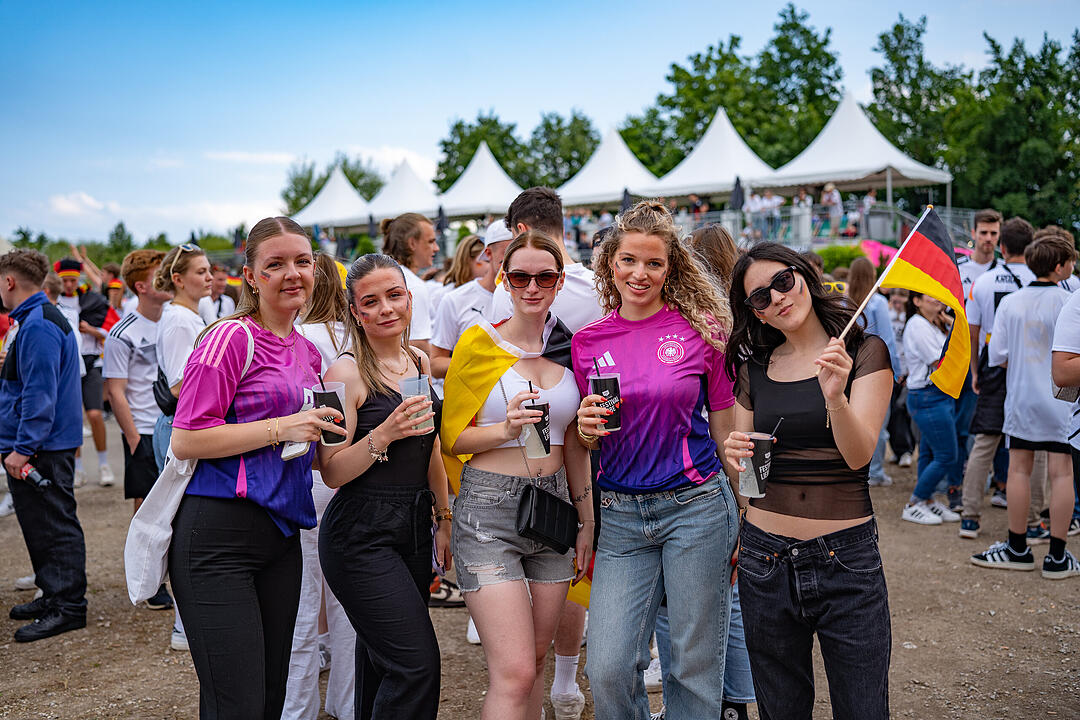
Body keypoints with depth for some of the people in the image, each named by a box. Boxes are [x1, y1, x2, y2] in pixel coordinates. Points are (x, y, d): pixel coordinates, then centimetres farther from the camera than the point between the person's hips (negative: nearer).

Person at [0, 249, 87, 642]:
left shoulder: (38, 326, -19)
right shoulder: (41, 319, 15)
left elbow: (40, 394, -23)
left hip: (43, 448, -10)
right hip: (40, 445, 10)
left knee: (53, 525, -3)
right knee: (39, 525, 17)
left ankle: (68, 606, 5)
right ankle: (53, 596, 27)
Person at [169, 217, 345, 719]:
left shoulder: (307, 353, 16)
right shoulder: (231, 338, -8)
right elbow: (185, 441, -14)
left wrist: (321, 430, 10)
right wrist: (281, 428, -17)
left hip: (281, 535, 8)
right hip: (219, 535, -8)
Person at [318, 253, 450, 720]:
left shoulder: (419, 363, 9)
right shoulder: (347, 372, -11)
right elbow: (332, 472, -13)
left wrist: (444, 519, 18)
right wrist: (385, 434, -27)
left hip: (414, 529, 7)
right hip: (361, 536, -7)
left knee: (384, 657, 14)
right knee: (417, 662, -11)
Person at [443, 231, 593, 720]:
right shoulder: (480, 342, -4)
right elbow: (451, 437, -1)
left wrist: (586, 522, 15)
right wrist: (507, 429, -18)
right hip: (489, 509, -4)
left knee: (535, 660, 13)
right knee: (514, 673, -12)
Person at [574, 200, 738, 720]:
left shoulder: (702, 326, -3)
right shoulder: (588, 341, 5)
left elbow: (727, 429, 3)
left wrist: (746, 522, 3)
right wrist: (588, 429, -8)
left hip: (695, 506, -2)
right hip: (620, 516, 2)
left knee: (696, 666, 7)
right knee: (608, 669, -2)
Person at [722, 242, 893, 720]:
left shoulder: (865, 353, -2)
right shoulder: (755, 368, 8)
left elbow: (859, 455, -13)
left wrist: (835, 397, -31)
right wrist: (736, 455, -10)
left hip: (846, 559, -3)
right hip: (765, 558, 3)